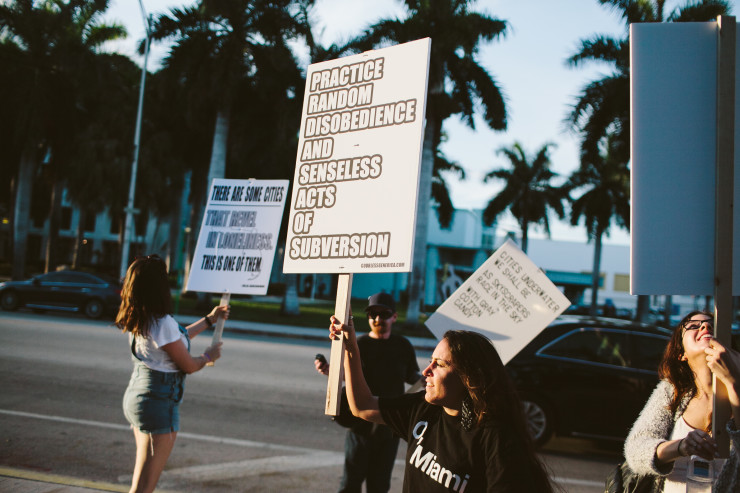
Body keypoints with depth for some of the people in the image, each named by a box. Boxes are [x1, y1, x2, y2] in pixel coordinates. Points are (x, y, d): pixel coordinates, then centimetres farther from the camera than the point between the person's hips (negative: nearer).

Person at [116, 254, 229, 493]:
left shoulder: (138, 319, 4)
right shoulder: (163, 323, -23)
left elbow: (177, 339, 21)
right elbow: (188, 365, -13)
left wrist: (209, 320, 30)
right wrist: (208, 356, 8)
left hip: (134, 395, 10)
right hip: (158, 403, -10)